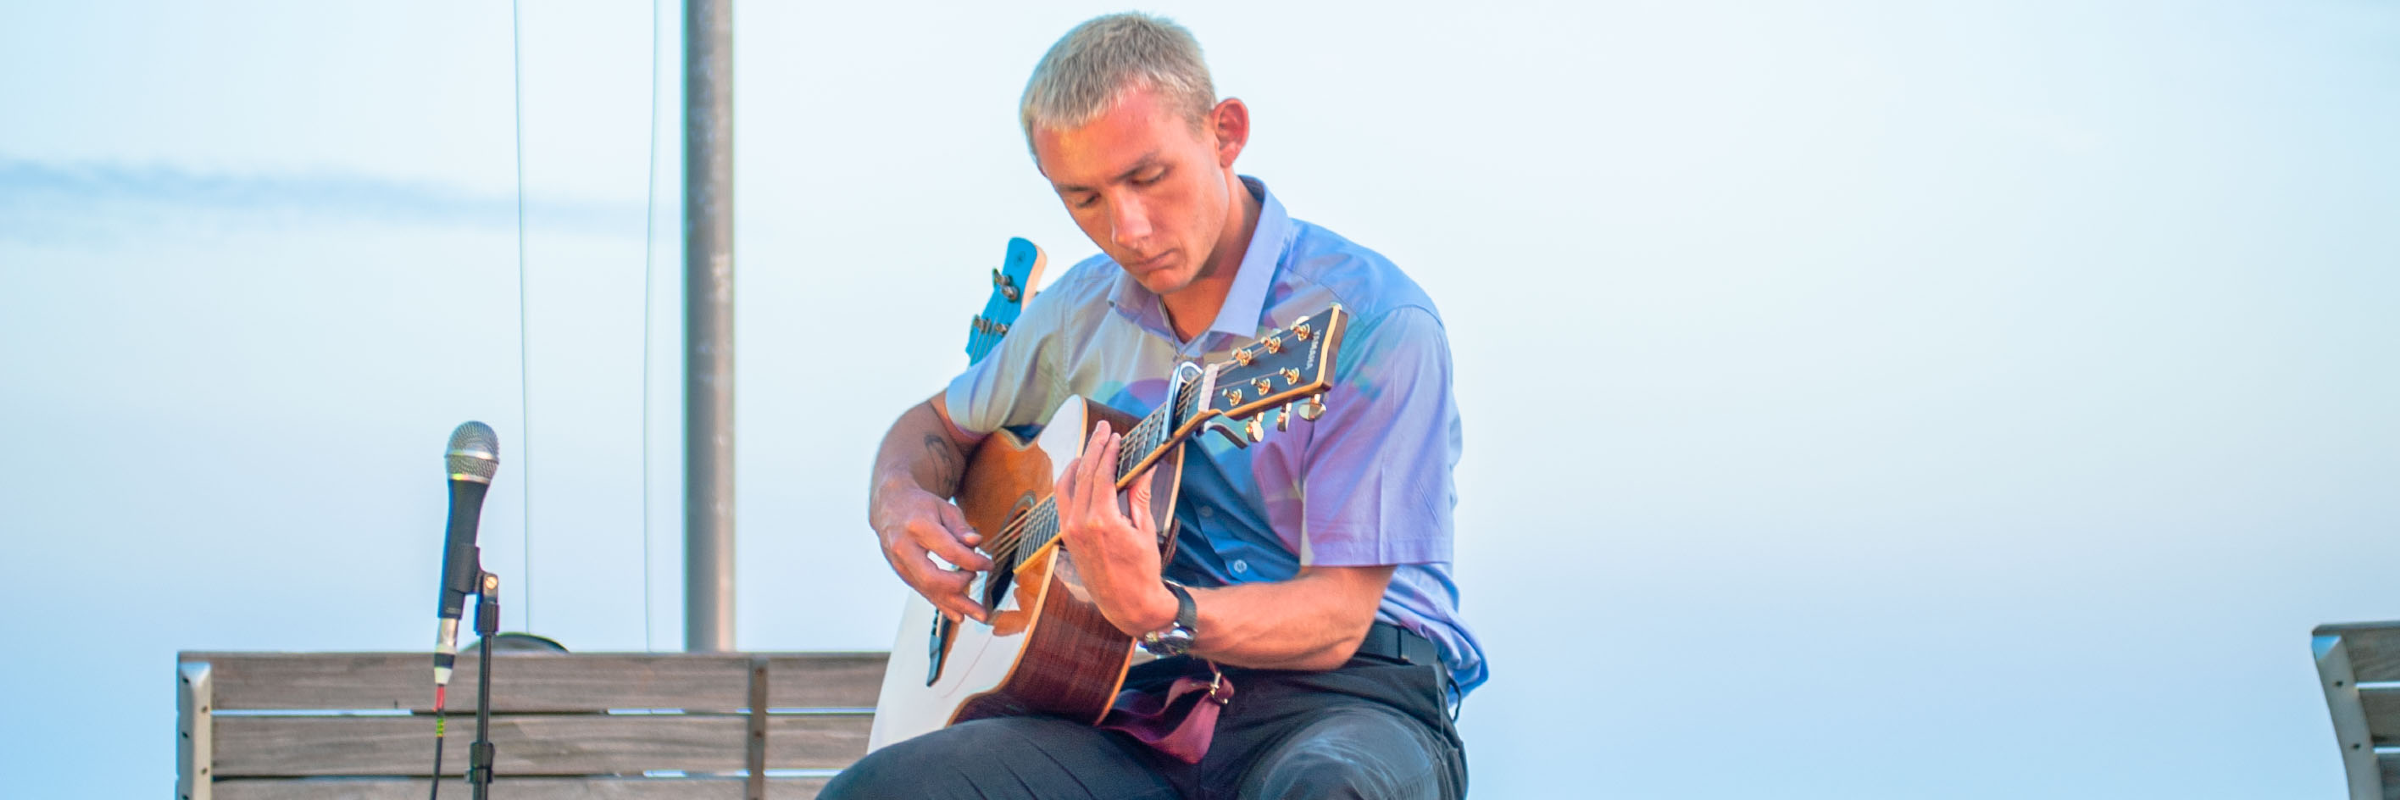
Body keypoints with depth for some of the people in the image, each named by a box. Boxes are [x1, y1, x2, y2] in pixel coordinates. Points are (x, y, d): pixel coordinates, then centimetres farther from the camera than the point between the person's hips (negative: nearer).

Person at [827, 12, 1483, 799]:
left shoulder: (1374, 322, -10)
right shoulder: (1083, 311, 12)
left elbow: (1337, 617, -14)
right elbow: (936, 426, 30)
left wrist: (1156, 611, -32)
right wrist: (898, 504, 6)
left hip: (1348, 692, -5)